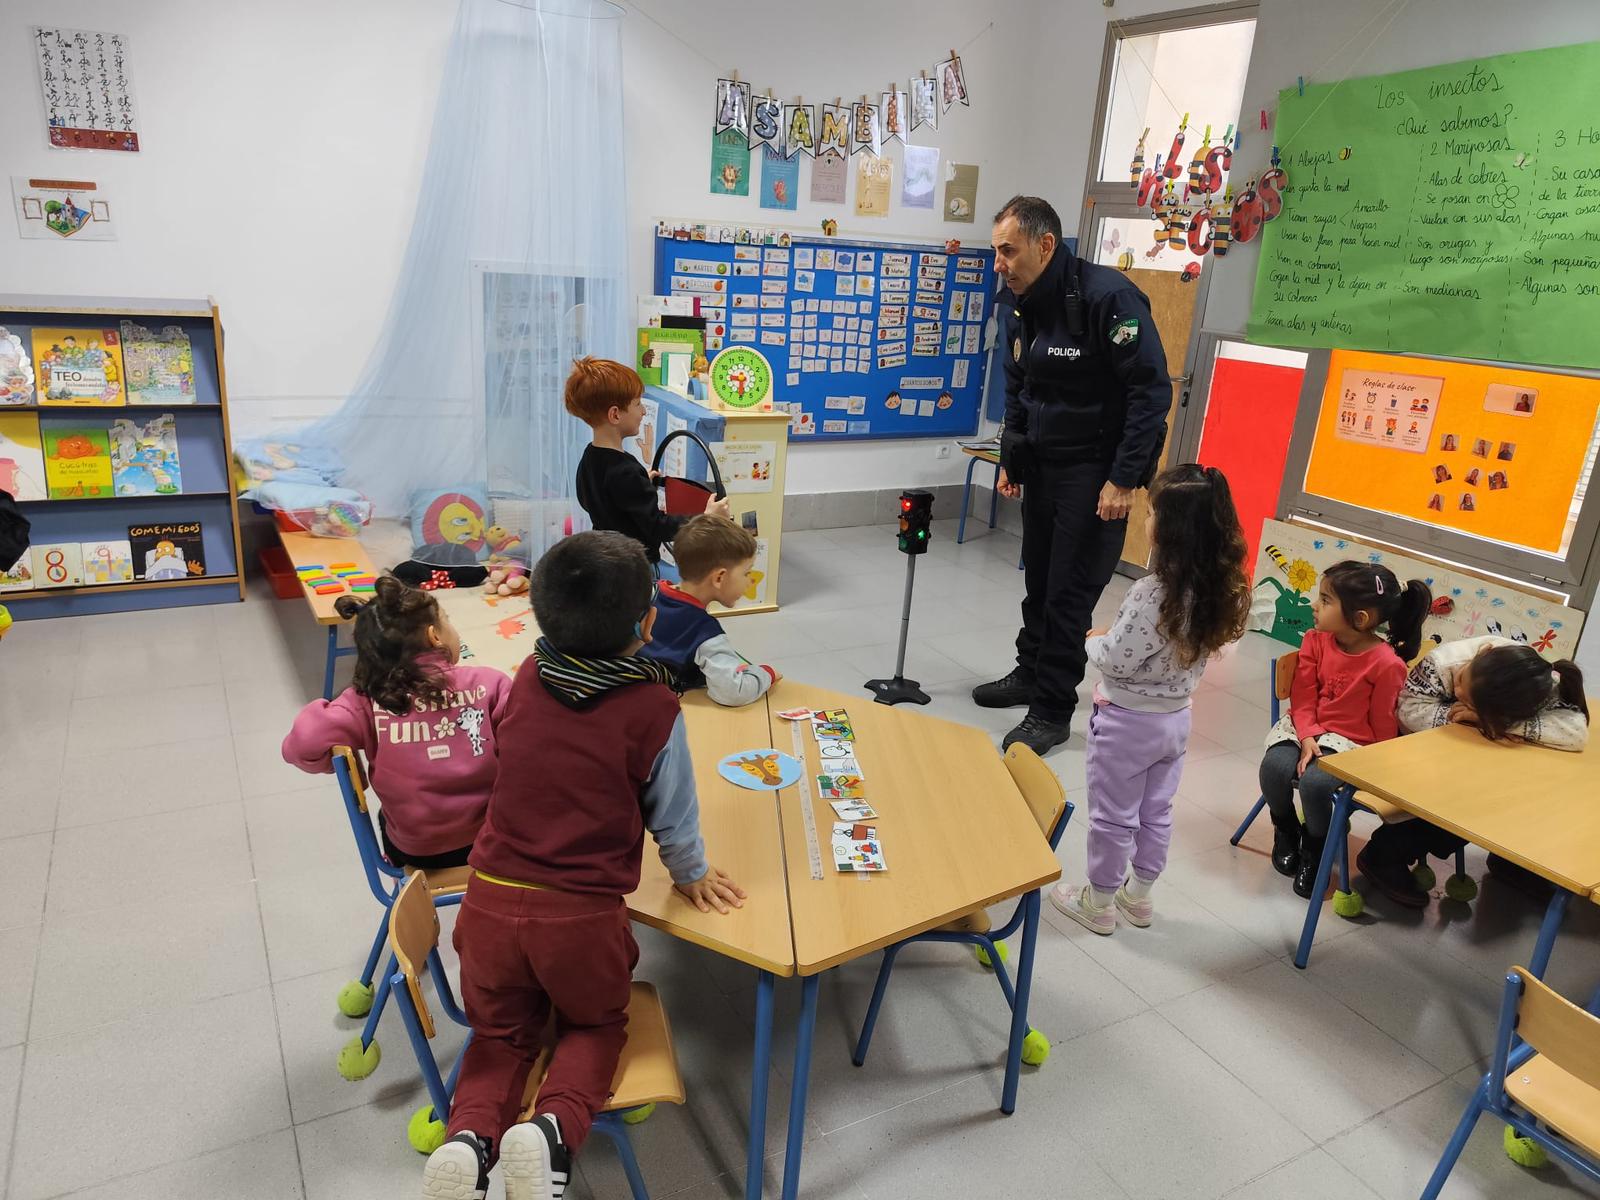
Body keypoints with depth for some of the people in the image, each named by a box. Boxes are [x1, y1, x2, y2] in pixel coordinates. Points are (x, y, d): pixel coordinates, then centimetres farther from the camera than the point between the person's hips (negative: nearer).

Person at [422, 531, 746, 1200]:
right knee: (594, 1025, 26)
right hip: (582, 918, -3)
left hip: (492, 901, 3)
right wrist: (692, 876, 16)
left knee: (500, 1035, 26)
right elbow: (673, 815, -3)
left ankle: (471, 1134, -2)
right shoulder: (654, 707, -14)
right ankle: (555, 1128, -2)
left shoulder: (528, 680, -1)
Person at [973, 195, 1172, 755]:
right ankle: (1030, 673, 35)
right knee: (1038, 578, 17)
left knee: (1070, 590, -3)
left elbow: (1153, 390, -20)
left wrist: (1124, 480, -21)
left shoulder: (1108, 296, -20)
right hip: (1043, 464, 7)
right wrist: (1011, 459, 16)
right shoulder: (1016, 305, 4)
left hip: (1096, 471, -7)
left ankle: (1052, 710, 10)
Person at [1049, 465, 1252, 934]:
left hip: (1128, 723, -7)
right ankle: (1138, 896, 38)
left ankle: (1099, 902, 27)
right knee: (1156, 812, 21)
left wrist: (1095, 640, -4)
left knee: (1112, 817, 11)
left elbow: (1115, 661, -24)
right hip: (1175, 718, 7)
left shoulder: (1152, 594, -30)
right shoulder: (1216, 590, -7)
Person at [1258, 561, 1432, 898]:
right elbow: (1303, 698, -3)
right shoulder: (1316, 640, -4)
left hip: (1350, 741, -4)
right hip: (1306, 728, 4)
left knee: (1315, 782, -31)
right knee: (1274, 766, -24)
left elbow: (1383, 724, -8)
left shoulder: (1388, 664, -17)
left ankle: (1315, 847, 3)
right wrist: (1307, 737, -16)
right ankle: (1286, 829, 10)